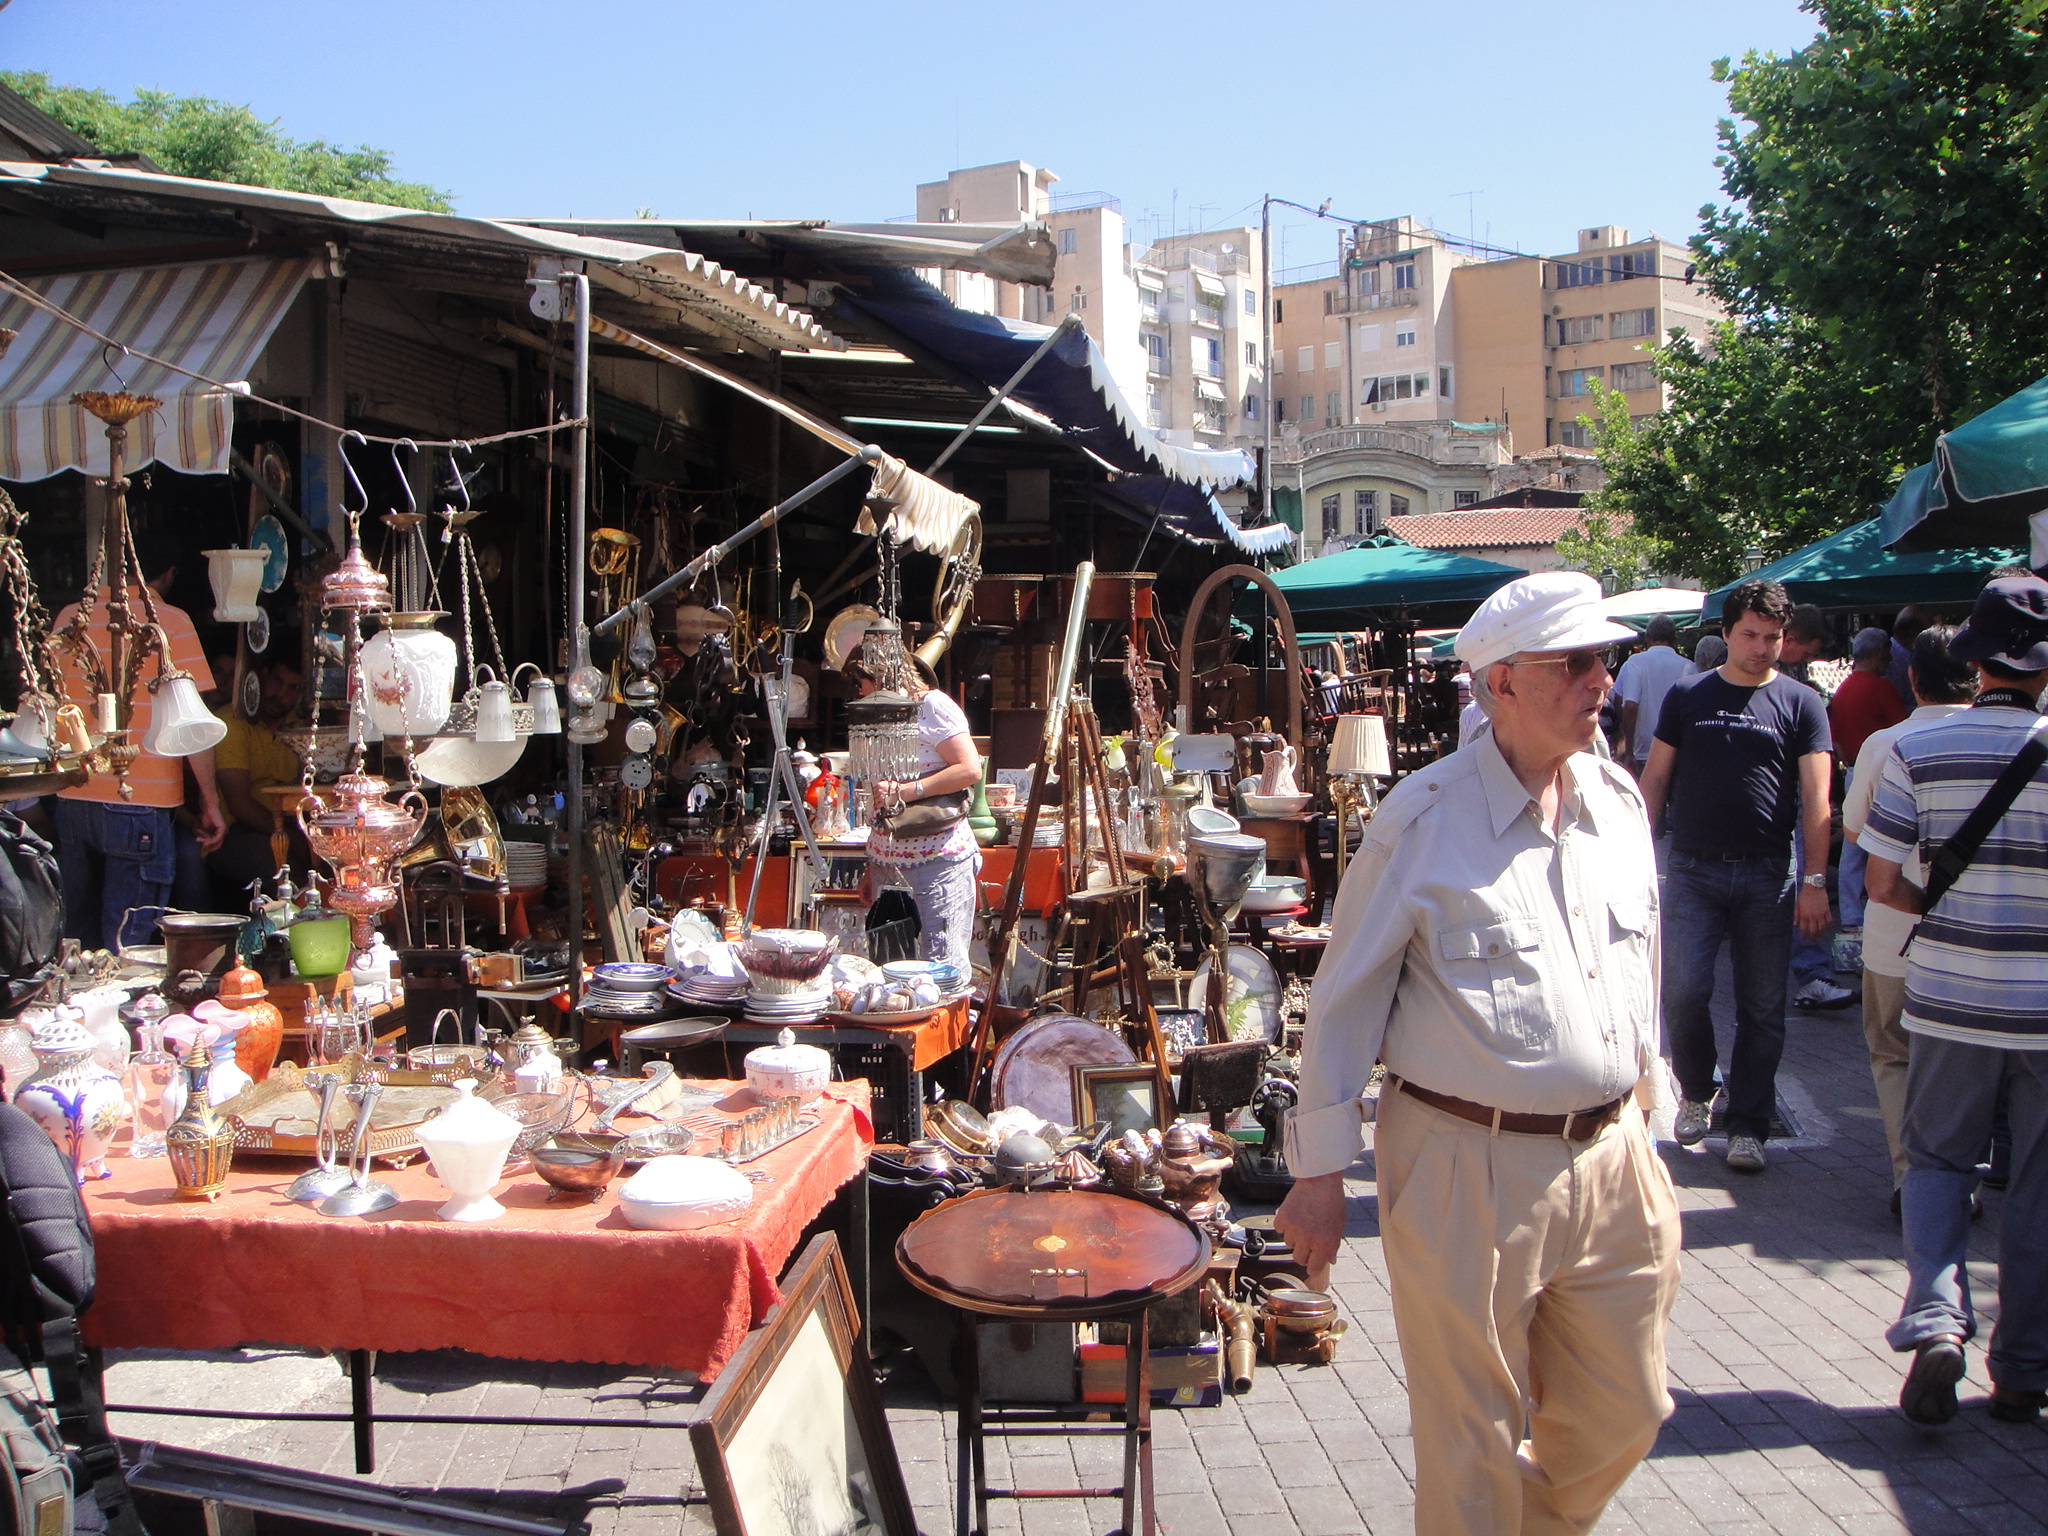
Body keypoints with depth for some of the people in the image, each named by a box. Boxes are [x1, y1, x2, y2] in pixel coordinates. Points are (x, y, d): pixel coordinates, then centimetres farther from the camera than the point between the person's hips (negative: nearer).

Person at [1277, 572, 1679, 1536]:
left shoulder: (1620, 800, 6)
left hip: (1609, 1161, 6)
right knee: (1474, 1443, 6)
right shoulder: (1425, 817, -12)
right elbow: (1343, 998, -8)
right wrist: (1320, 1173, -7)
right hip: (1468, 1168, -6)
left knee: (1620, 1418, 19)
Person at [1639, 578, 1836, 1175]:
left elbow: (1815, 797, 0)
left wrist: (1815, 881, -7)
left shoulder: (1801, 703, 4)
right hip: (1692, 870, 0)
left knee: (1762, 1008, 5)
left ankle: (1747, 1125, 17)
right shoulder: (1687, 695, 7)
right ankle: (1696, 1093, 21)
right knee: (1682, 992, -6)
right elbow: (1656, 778, 9)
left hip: (1767, 877, 0)